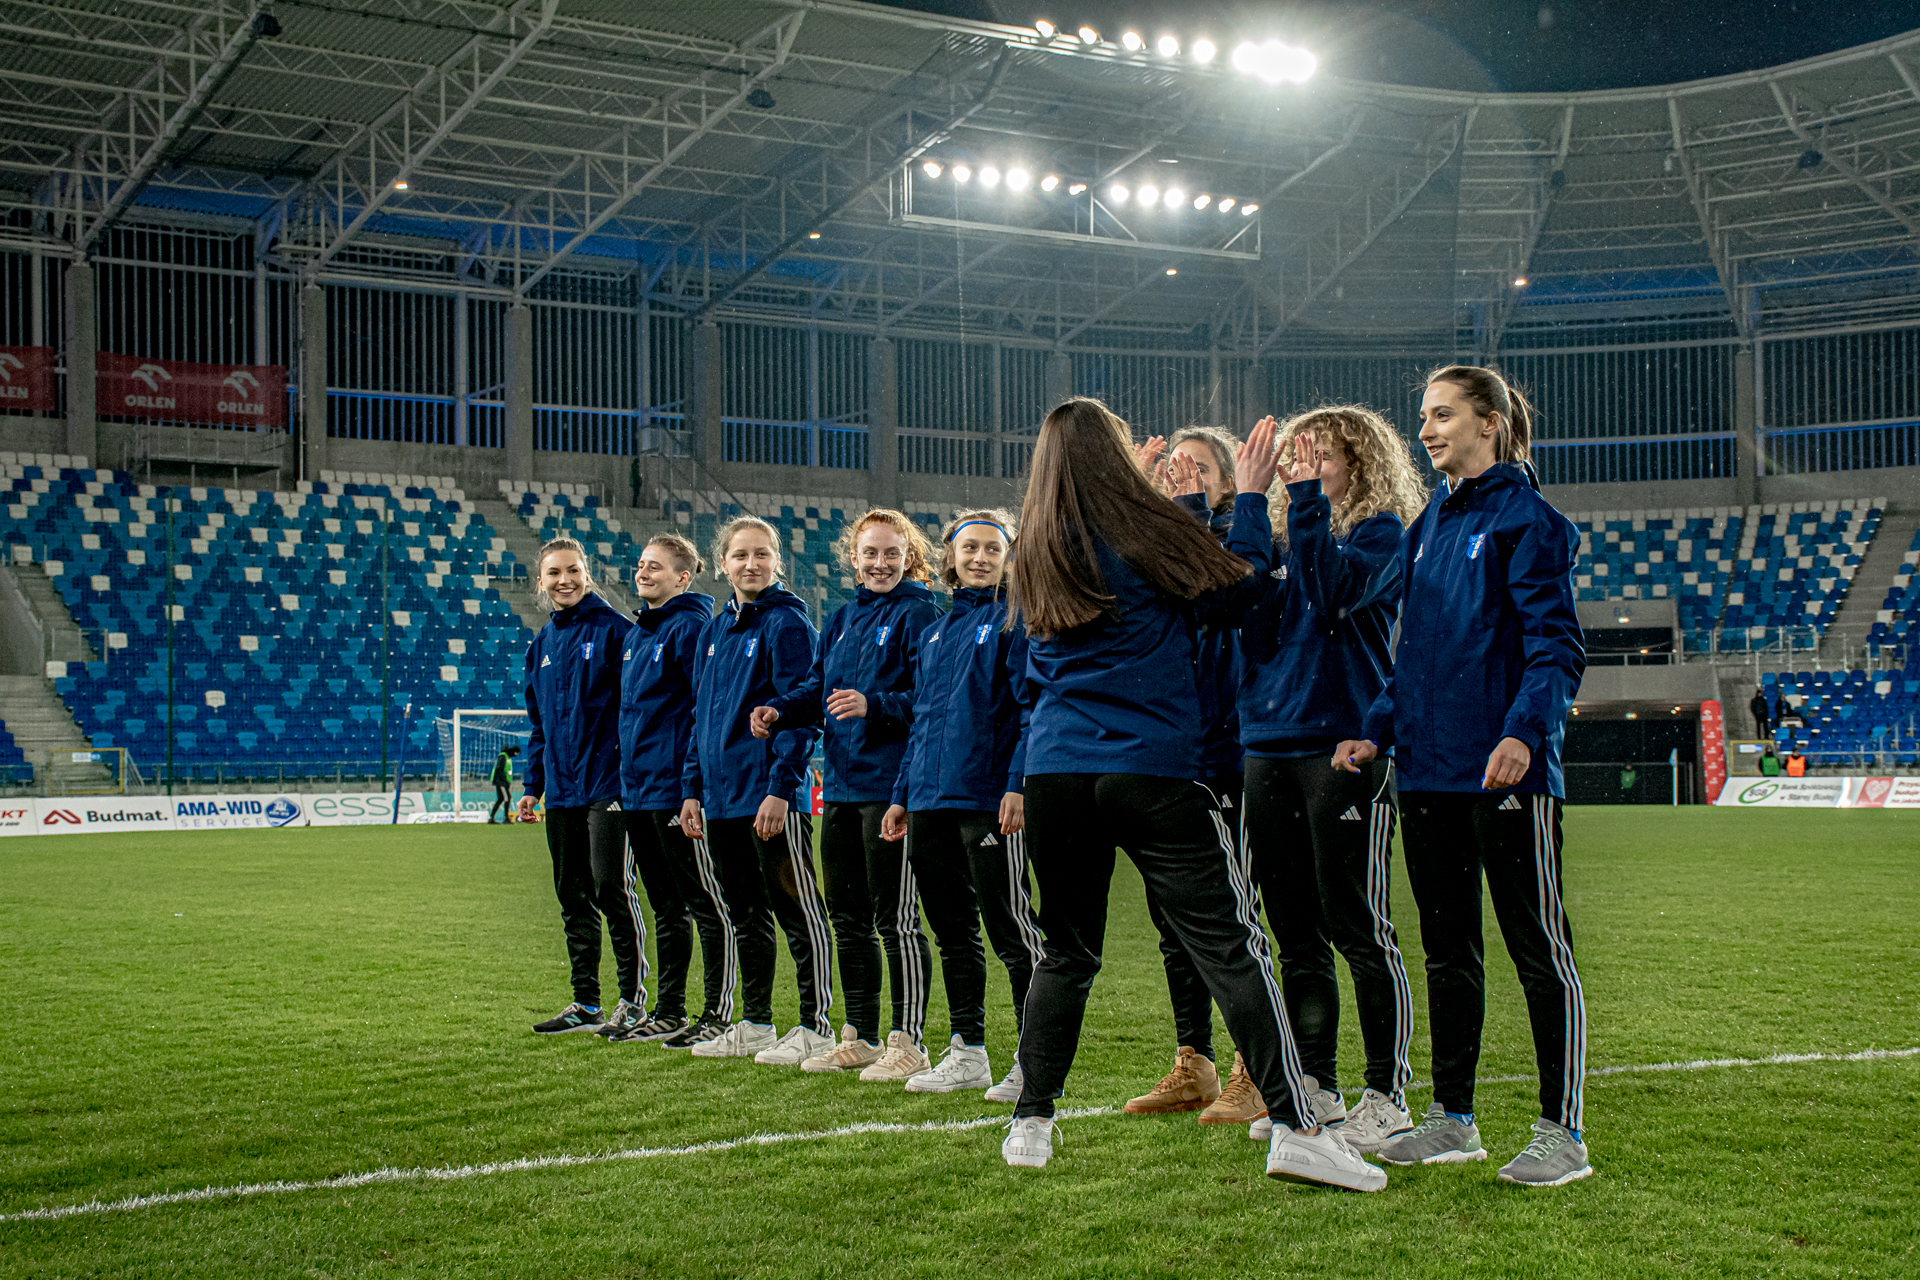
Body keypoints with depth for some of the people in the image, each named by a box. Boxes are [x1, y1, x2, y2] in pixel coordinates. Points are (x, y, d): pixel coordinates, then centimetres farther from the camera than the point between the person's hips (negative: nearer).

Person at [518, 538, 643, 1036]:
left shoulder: (614, 631, -6)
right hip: (560, 791, 7)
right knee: (573, 898, 10)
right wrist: (532, 784, 16)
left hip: (607, 786, -7)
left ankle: (633, 999, 1)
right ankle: (586, 1003, 18)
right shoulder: (541, 645, 15)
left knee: (612, 890, -7)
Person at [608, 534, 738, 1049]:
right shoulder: (637, 634, 17)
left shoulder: (691, 627, -11)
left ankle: (718, 1015, 1)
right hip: (637, 789, 9)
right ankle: (668, 1012, 21)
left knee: (706, 903, -3)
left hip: (676, 787, -9)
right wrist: (623, 780, 18)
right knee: (666, 906, 14)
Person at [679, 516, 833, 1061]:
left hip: (771, 796, -8)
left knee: (797, 912, -3)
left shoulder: (787, 623, -7)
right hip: (722, 799, 8)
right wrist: (692, 789, 14)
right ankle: (754, 1025, 23)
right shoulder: (714, 631, 15)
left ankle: (815, 1027, 2)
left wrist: (780, 788, -19)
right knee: (745, 915, 14)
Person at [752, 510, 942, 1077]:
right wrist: (779, 710, -2)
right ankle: (859, 1039, 23)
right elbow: (818, 686, 17)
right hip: (841, 784, 8)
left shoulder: (918, 614, -6)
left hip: (891, 783, -8)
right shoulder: (843, 618, 16)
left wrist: (873, 705, -27)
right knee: (847, 915, 13)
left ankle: (908, 1042, 2)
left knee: (895, 918, -4)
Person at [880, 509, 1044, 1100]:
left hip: (988, 798, -7)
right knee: (952, 932, 12)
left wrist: (1018, 784, -20)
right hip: (932, 801, 7)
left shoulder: (1015, 621, -3)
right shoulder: (935, 632, 18)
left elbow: (1033, 711, -10)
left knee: (1010, 929, -5)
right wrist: (903, 795, 18)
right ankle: (967, 1053, 21)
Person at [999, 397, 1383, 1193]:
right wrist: (1249, 500, 14)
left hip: (1054, 772, 5)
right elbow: (1238, 589, 4)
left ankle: (1030, 1123, 16)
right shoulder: (1145, 533, -4)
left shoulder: (1033, 560, 10)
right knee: (1230, 945, -4)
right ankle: (1294, 1126, -9)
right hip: (1153, 772, -5)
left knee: (1067, 952, 16)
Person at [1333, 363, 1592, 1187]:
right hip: (1429, 768, 8)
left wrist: (1524, 731, -27)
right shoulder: (1429, 526, 17)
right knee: (1447, 948, 13)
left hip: (1505, 769, -8)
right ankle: (1452, 1119, 22)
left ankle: (1561, 1130, 3)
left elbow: (1557, 645, -13)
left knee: (1538, 948, -2)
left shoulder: (1525, 518, -6)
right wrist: (1378, 731, 12)